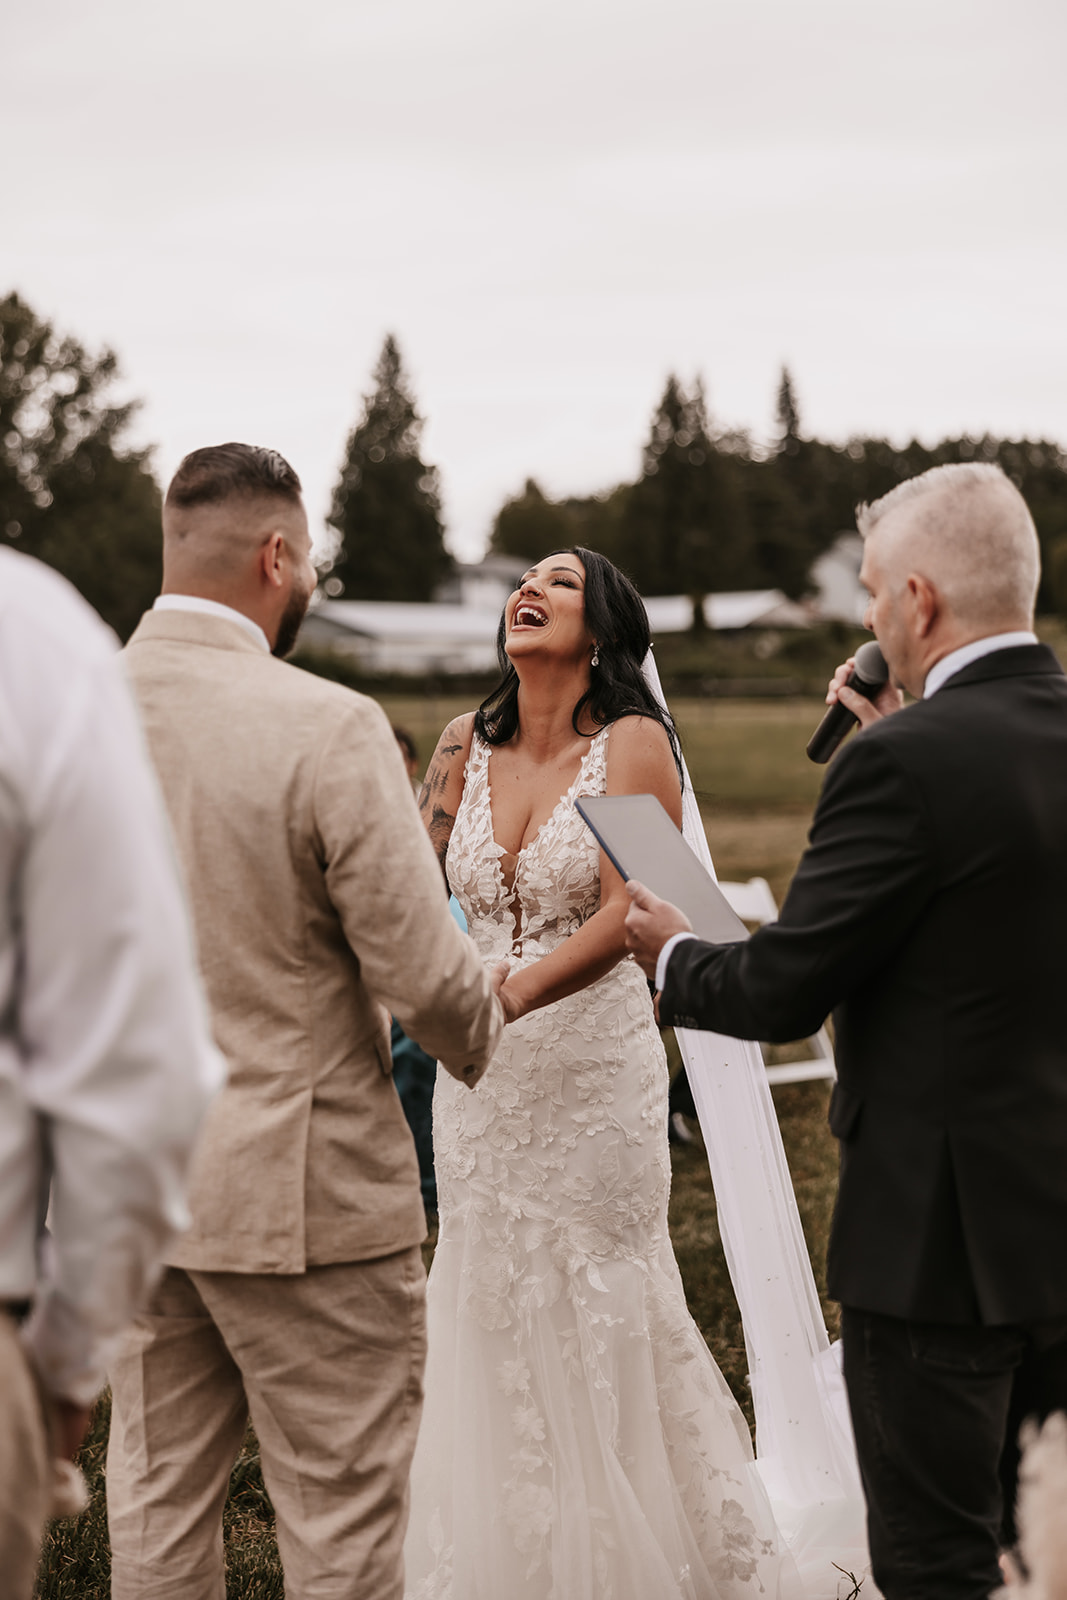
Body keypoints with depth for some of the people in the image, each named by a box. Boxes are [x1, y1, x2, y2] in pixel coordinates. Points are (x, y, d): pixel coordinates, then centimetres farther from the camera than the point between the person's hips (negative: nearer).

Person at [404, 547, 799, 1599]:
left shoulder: (635, 743, -8)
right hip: (479, 1071, 4)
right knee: (487, 1307, 10)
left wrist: (513, 995, -27)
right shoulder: (467, 746, 6)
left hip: (595, 1057, -4)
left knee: (599, 1307, 5)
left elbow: (630, 910, -17)